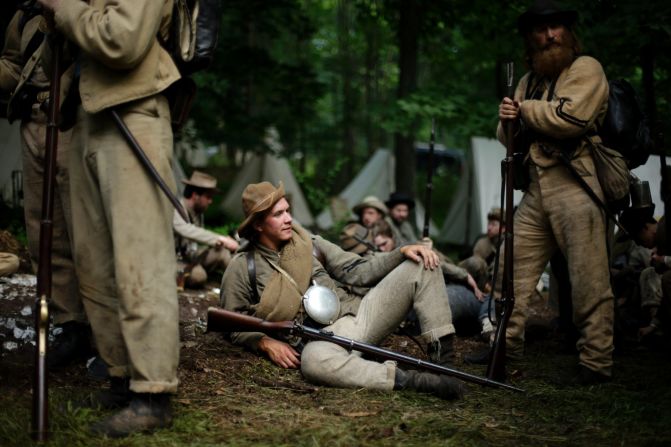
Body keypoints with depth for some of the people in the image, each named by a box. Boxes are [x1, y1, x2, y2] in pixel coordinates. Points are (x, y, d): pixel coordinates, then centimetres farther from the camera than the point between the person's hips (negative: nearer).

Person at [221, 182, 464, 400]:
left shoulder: (307, 242, 14)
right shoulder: (241, 269, 2)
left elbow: (357, 271, 11)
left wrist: (402, 253, -2)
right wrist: (265, 343, -13)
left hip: (358, 312, 6)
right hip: (322, 337, -5)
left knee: (421, 264, -6)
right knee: (314, 360, -45)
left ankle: (442, 357, -14)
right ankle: (408, 380, -39)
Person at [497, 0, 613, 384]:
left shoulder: (586, 69, 0)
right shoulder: (530, 80, 23)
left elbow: (570, 118, -18)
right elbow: (510, 138, 21)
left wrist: (525, 108, -3)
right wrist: (507, 121, -2)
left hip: (575, 184, -8)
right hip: (536, 187, 8)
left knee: (590, 280, -8)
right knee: (512, 269, 9)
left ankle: (597, 362, -3)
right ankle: (507, 346, 19)